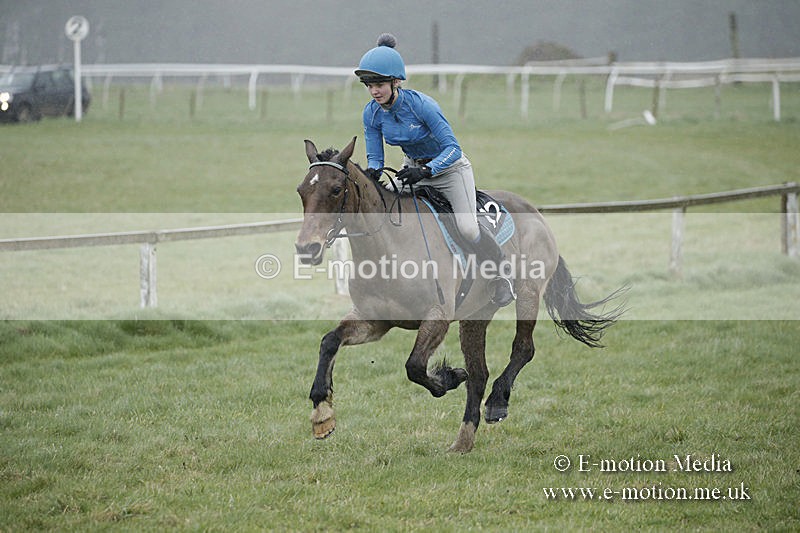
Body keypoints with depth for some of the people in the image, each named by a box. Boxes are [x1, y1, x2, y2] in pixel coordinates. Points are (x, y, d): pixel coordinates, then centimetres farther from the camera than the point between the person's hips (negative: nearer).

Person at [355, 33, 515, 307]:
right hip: (414, 168, 6)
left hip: (450, 167, -6)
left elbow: (452, 148, -28)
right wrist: (372, 172, -27)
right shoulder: (372, 113, -12)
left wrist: (426, 171, -44)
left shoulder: (421, 104, -29)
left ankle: (500, 277, 3)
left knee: (467, 228, -22)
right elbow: (375, 157, -3)